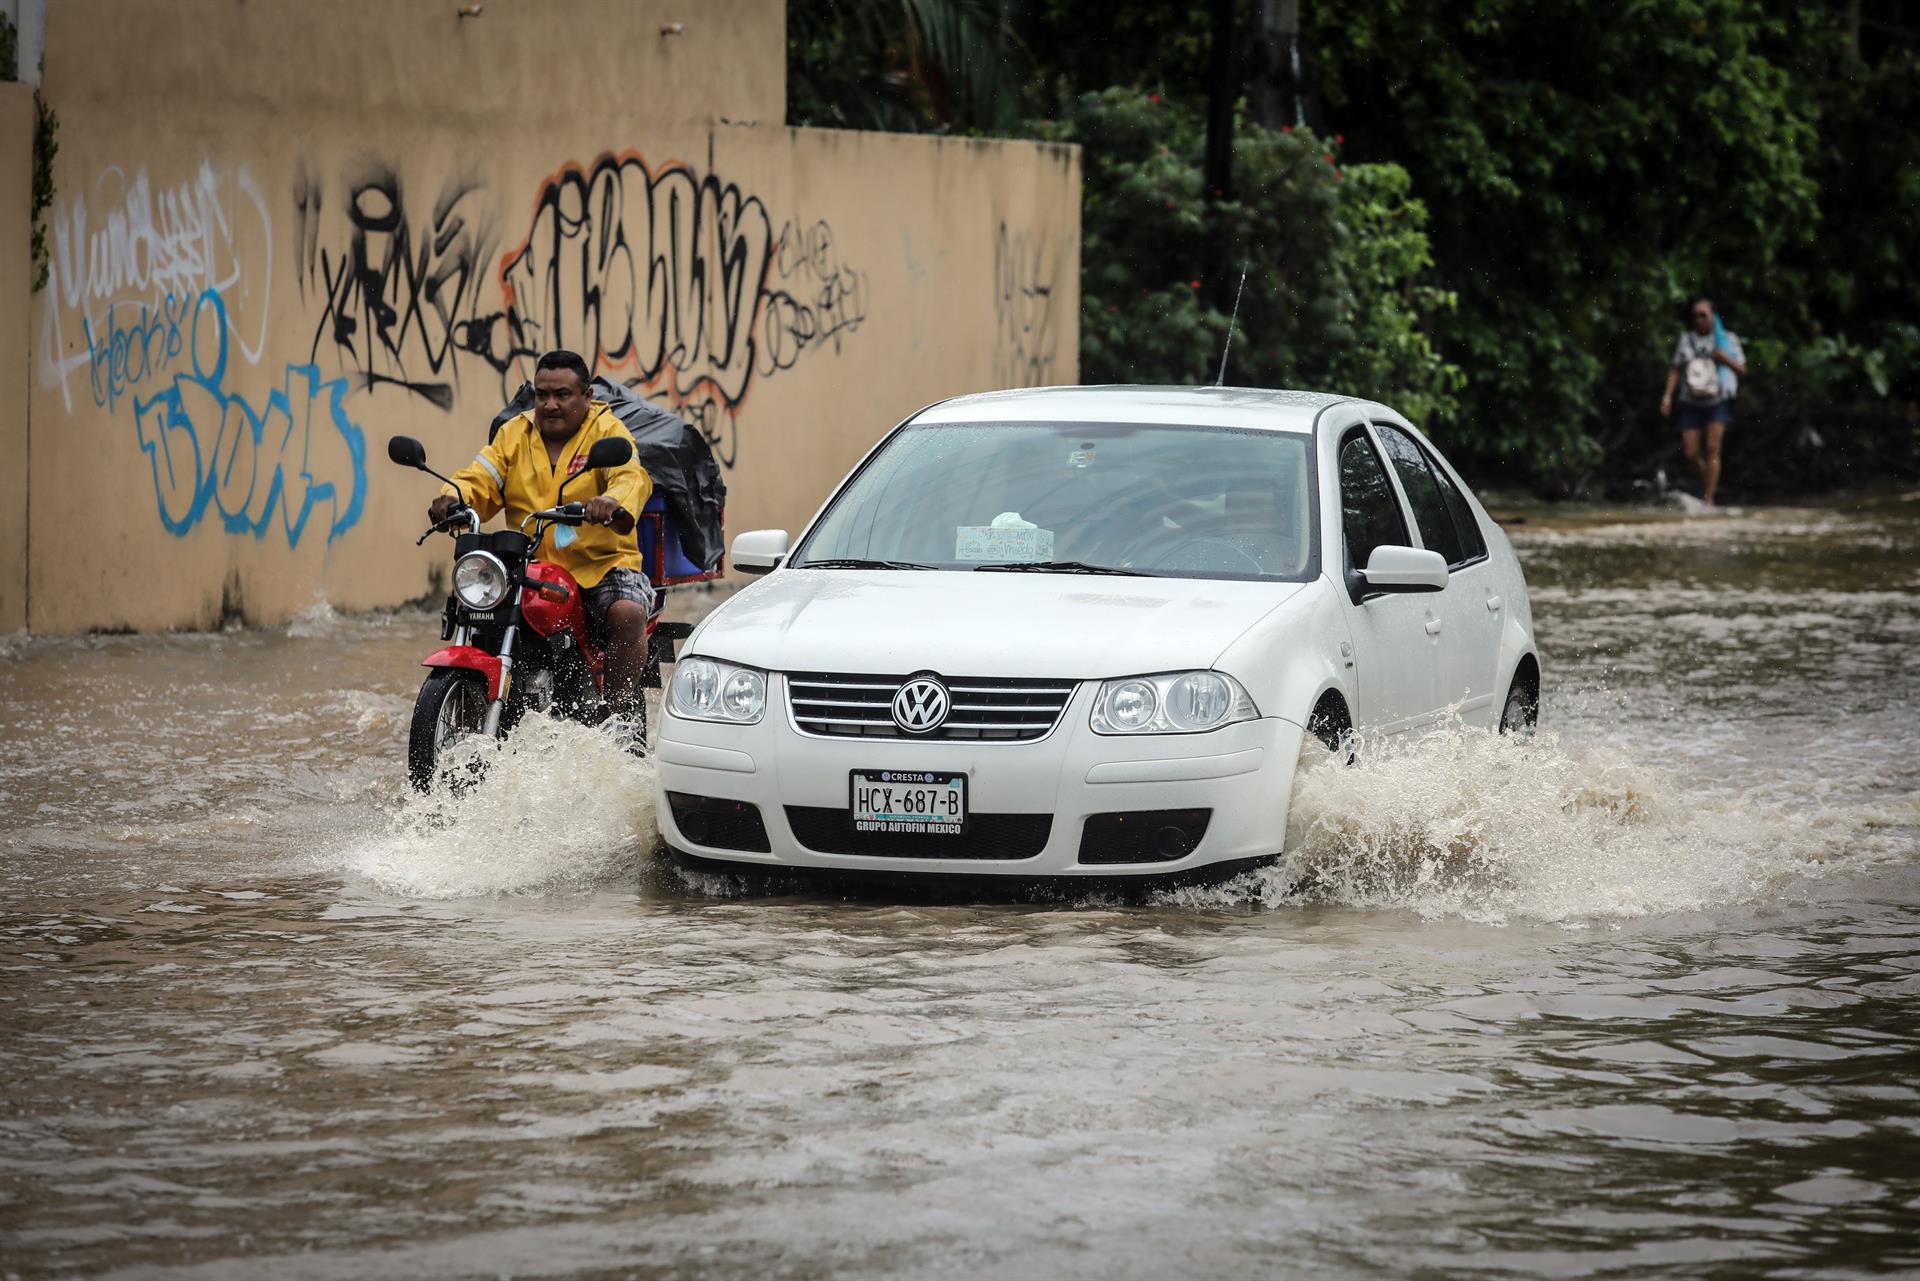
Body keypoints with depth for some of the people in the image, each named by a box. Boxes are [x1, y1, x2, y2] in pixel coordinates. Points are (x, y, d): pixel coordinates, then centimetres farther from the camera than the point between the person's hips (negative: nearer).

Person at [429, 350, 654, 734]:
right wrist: (453, 497, -23)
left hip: (603, 565, -4)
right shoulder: (514, 435, 14)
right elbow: (481, 480, 2)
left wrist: (614, 502, -42)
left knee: (627, 613, -32)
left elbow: (631, 476, -17)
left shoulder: (607, 431, 1)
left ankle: (622, 713, -22)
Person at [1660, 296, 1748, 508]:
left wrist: (1727, 360, -17)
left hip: (1718, 402, -3)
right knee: (1690, 453, -2)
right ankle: (1707, 485, 25)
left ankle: (1708, 499, -15)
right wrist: (1667, 396, 3)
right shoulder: (1685, 339, 10)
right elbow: (1675, 369, 12)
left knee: (1712, 448, -15)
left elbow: (1742, 371, 3)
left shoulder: (1727, 339, 3)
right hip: (1691, 403, 3)